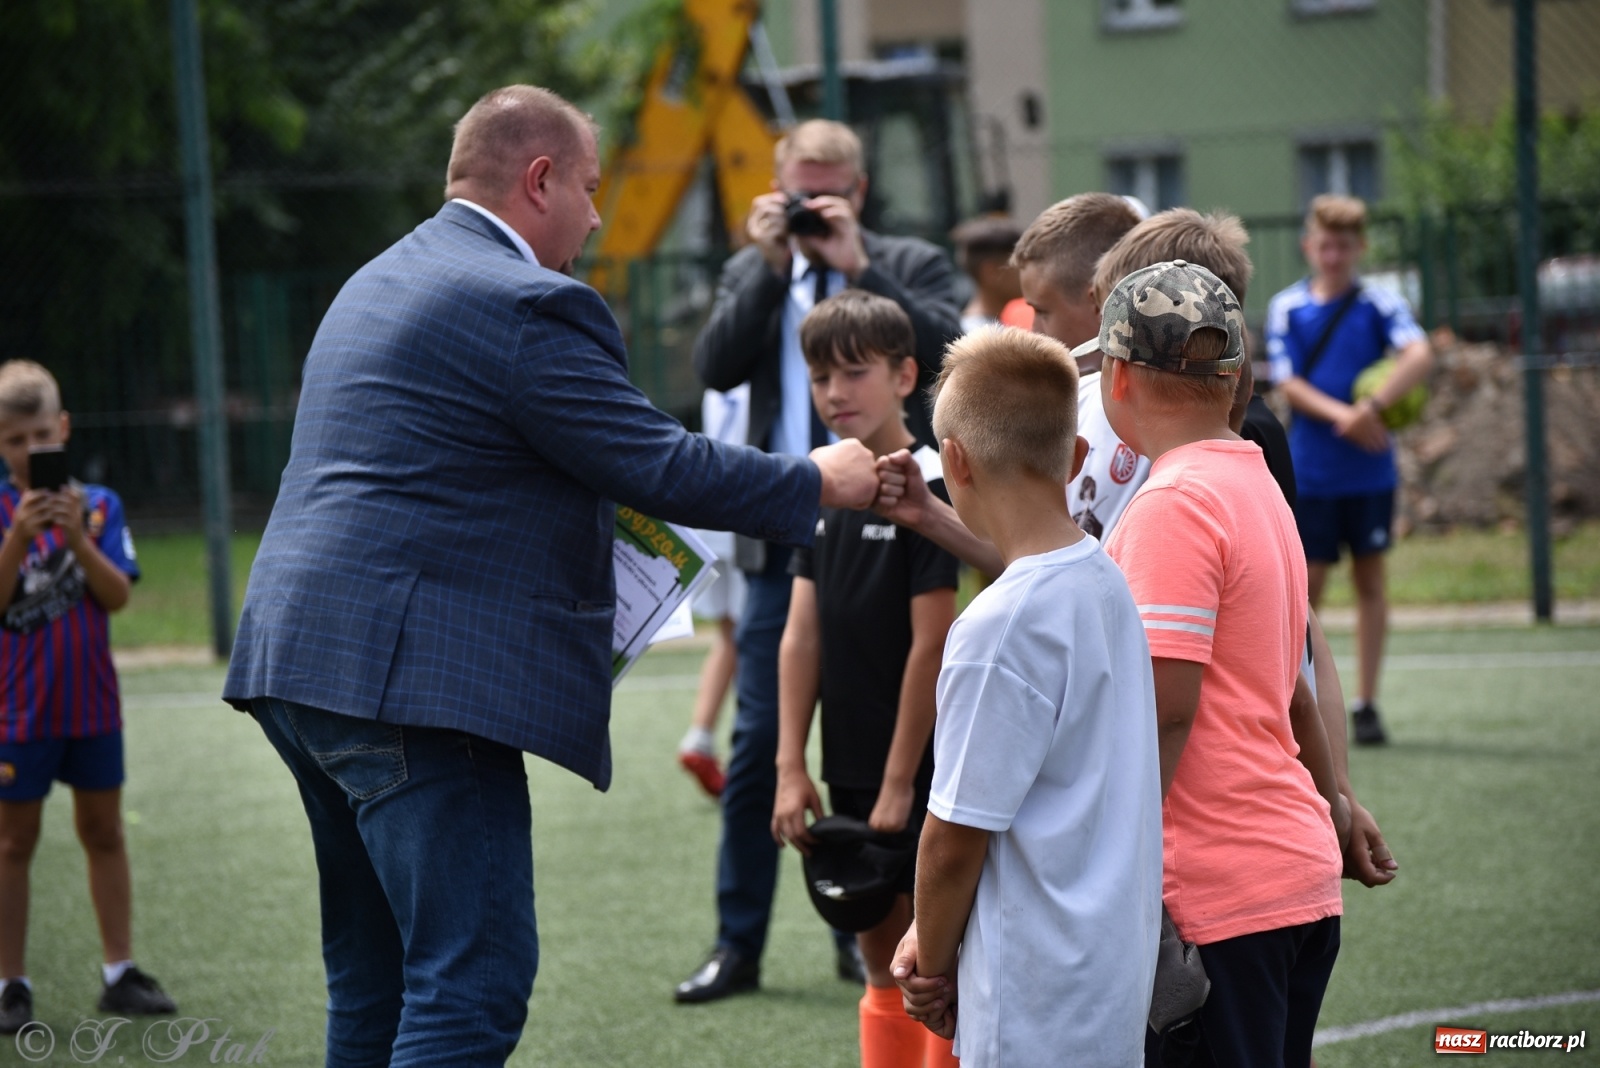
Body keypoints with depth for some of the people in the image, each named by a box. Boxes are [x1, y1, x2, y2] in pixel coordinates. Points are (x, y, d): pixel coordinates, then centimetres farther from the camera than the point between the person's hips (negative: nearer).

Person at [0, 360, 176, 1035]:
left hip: (93, 702, 3)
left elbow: (118, 594, -7)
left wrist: (78, 539, -20)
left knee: (104, 833, 10)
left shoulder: (99, 505, 0)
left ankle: (119, 973, 17)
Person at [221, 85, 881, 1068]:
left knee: (374, 979, 15)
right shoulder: (523, 305, -11)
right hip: (409, 677, -11)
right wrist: (819, 482, 2)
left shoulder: (382, 283, 21)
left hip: (303, 664, 11)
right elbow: (659, 464, -12)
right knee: (477, 982, -12)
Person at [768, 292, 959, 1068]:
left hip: (922, 770, -7)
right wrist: (791, 767, 1)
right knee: (882, 960, 13)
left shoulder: (929, 488, -12)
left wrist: (899, 782, -15)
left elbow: (933, 644, -15)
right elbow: (802, 634, 7)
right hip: (853, 766, 7)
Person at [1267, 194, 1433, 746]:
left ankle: (1366, 705, 11)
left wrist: (1373, 406, -29)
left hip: (1370, 470, 0)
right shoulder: (1286, 308, 2)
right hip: (1311, 469, 0)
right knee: (1307, 583, 1)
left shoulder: (1380, 304, -1)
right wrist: (1342, 416, -20)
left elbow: (1419, 355, -18)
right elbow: (1289, 383, -6)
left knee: (1370, 578, 5)